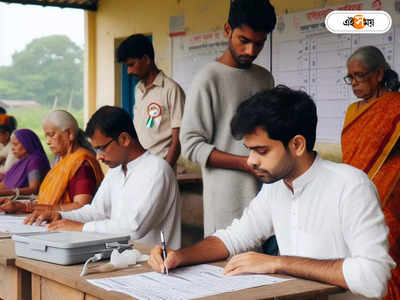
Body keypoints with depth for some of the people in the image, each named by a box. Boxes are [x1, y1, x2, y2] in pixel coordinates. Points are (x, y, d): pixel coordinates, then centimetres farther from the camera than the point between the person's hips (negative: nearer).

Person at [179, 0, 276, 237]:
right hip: (228, 197, -5)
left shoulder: (265, 79, 13)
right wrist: (247, 163, -16)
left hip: (265, 191, 5)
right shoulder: (209, 78, -5)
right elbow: (191, 145, -10)